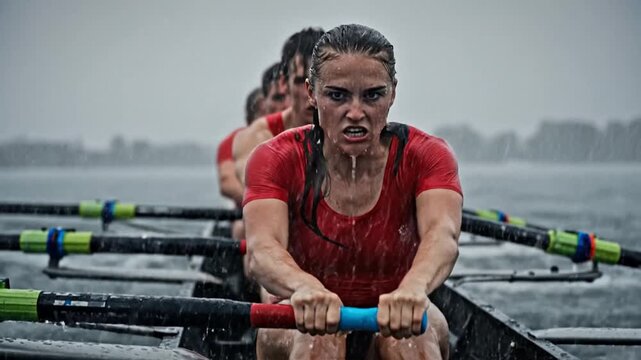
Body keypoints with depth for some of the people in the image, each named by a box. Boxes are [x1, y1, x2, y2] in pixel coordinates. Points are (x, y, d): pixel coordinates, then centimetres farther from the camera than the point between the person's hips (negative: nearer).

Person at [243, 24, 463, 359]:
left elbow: (442, 234, -31)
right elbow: (263, 247, -29)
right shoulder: (276, 159, -11)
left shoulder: (424, 156, -10)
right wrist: (304, 287, -54)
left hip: (394, 317, 1)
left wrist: (414, 286, -55)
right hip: (300, 330, 0)